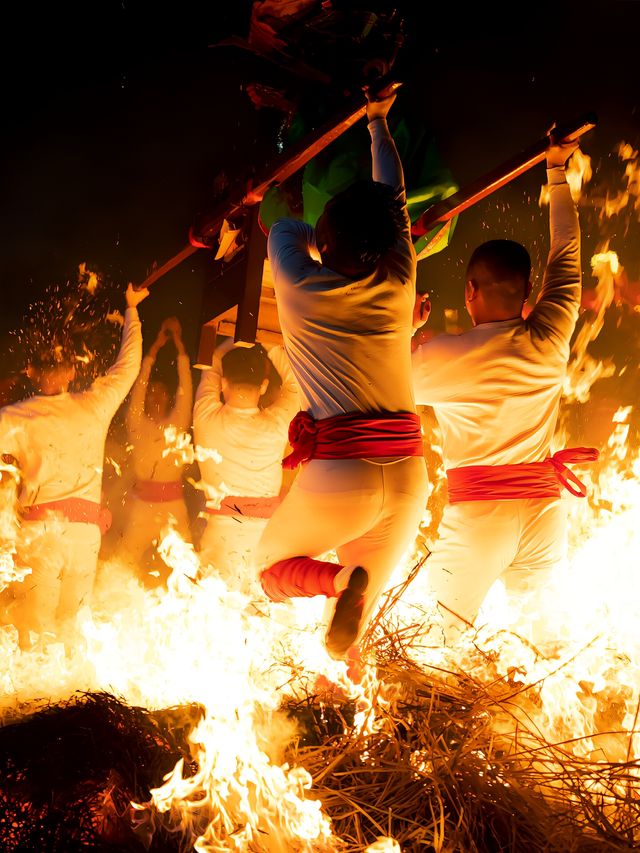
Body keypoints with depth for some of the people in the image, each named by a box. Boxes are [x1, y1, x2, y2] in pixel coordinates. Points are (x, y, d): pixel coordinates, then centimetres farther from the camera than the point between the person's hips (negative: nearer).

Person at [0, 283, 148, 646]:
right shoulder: (94, 406, 3)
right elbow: (129, 364, 17)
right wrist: (132, 309, 30)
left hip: (39, 530, -2)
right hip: (86, 528, 2)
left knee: (33, 629, 3)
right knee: (73, 623, 12)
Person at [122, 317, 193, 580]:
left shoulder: (178, 423, 2)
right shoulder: (137, 423, -1)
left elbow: (185, 386, -1)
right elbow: (140, 384, -5)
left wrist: (178, 342, -4)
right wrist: (156, 344, -6)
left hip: (173, 504, 1)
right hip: (142, 503, -1)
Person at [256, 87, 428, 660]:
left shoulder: (300, 287, -5)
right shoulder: (399, 284, 5)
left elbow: (284, 228, 19)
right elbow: (394, 193, 21)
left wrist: (332, 241, 28)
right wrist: (378, 121, 34)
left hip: (339, 472, -4)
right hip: (408, 476, 4)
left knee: (271, 566, 19)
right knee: (358, 615, 19)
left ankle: (340, 580, -10)